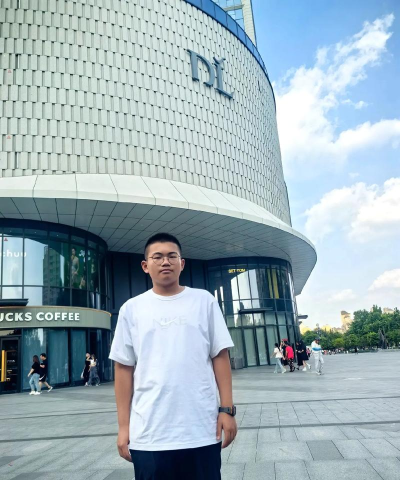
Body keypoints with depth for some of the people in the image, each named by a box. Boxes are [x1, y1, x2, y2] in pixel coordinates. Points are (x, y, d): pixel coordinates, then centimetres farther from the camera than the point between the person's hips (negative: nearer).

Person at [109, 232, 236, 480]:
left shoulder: (204, 300, 4)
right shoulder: (132, 308, 4)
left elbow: (220, 356, 4)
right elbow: (124, 368, 4)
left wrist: (227, 409, -2)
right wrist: (124, 426, 2)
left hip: (202, 431, 0)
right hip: (149, 435, 0)